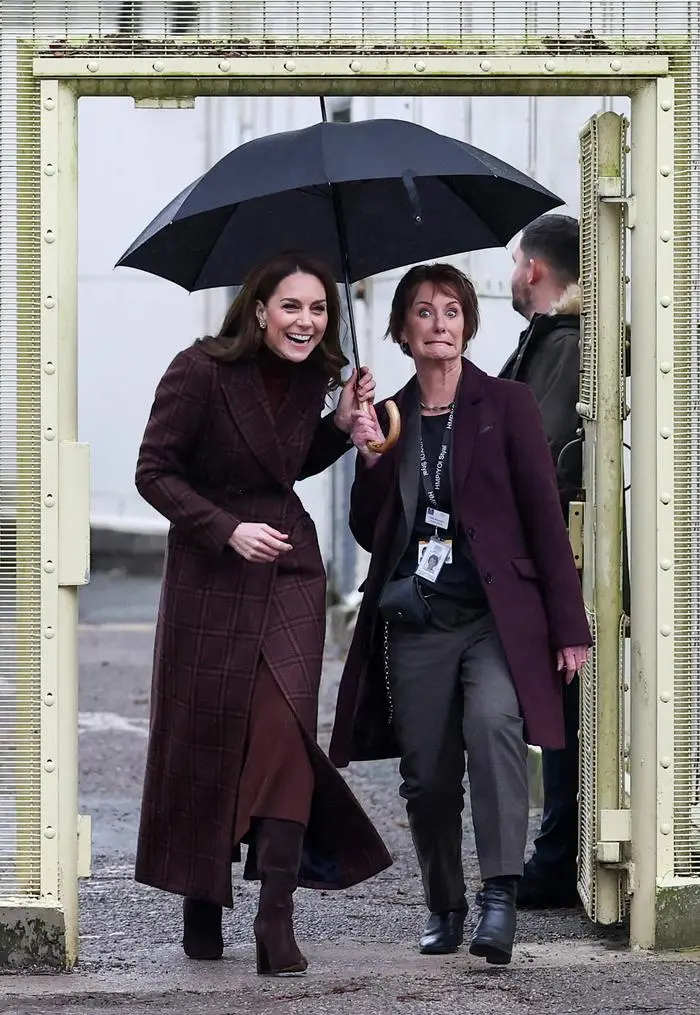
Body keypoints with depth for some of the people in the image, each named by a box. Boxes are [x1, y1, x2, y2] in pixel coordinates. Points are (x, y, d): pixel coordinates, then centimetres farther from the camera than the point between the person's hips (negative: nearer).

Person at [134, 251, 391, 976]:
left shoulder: (313, 379, 4)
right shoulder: (201, 372, -12)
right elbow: (155, 472, -10)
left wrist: (341, 424, 2)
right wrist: (230, 530, -20)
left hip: (290, 571, 3)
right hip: (210, 579, -3)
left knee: (285, 727, -11)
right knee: (204, 738, 5)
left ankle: (276, 917, -13)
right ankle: (201, 906, 22)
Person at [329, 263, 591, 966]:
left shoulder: (506, 405, 3)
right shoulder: (387, 419, 12)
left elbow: (544, 516, 1)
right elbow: (370, 535, 13)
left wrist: (568, 625, -3)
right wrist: (369, 461, -3)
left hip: (497, 616, -3)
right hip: (415, 620, 3)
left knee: (491, 722, -29)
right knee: (426, 774, 2)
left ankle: (499, 895, -28)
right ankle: (444, 908, 22)